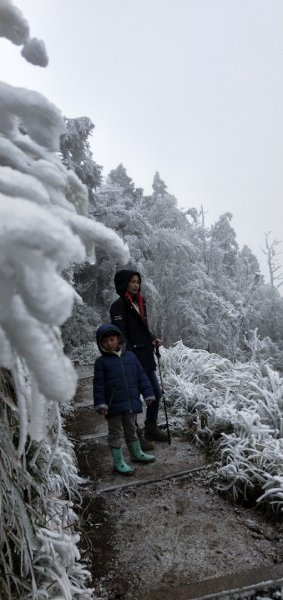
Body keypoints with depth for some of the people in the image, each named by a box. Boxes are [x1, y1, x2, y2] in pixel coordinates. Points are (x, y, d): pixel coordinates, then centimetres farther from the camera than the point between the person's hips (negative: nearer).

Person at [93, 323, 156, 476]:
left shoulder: (130, 356, 3)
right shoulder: (101, 361, -6)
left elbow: (141, 376, 6)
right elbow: (99, 385, -6)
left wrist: (148, 394, 6)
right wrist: (101, 404, -11)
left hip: (131, 402, 4)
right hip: (114, 405, -3)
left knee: (131, 430, 21)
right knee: (115, 433, 7)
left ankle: (137, 453, 39)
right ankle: (118, 462, 17)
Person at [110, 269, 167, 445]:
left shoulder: (140, 302, 12)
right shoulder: (119, 306, -12)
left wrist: (154, 338, 5)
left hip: (147, 357, 9)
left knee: (156, 393, 16)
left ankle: (151, 428, 34)